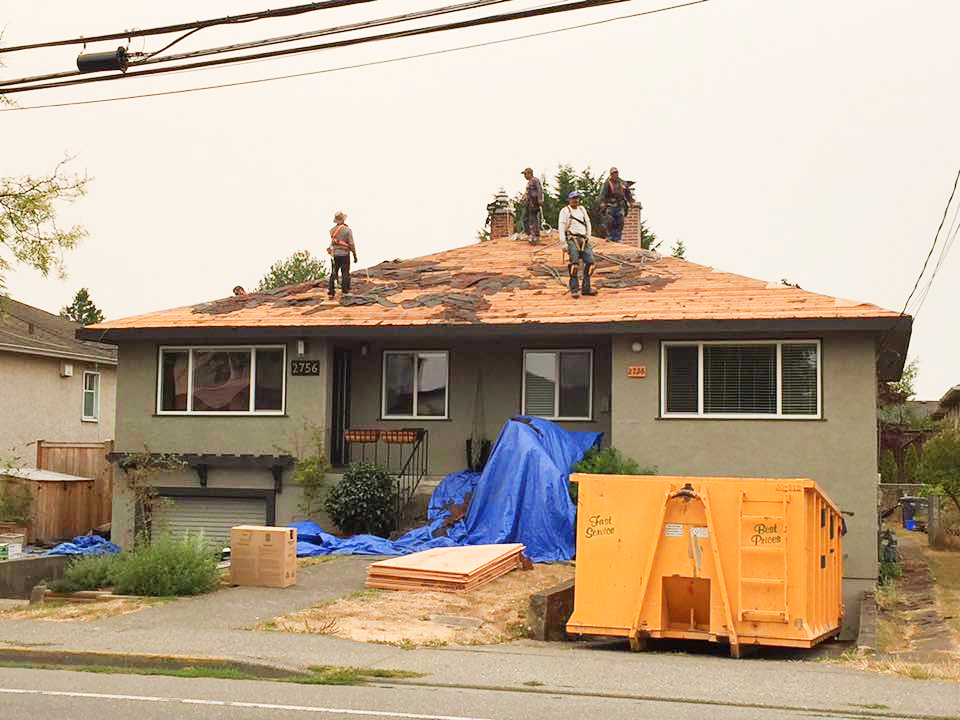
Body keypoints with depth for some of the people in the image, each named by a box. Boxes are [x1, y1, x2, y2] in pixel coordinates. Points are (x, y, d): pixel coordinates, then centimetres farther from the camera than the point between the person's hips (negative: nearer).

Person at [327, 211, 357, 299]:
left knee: (333, 274, 7)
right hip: (344, 254, -4)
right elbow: (351, 244, -11)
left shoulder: (332, 230, 3)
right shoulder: (347, 230, -11)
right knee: (345, 274, 4)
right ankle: (344, 291, 3)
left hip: (334, 254, 4)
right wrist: (355, 255, -3)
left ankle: (331, 292, 4)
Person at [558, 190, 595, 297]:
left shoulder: (582, 209, 21)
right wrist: (563, 243, -11)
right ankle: (574, 289, -11)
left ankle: (586, 288, 1)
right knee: (574, 262, -16)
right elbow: (561, 227, -3)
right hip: (572, 239, -5)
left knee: (590, 261, -6)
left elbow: (588, 223, 24)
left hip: (583, 239, 5)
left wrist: (588, 238, 13)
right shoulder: (565, 211, 4)